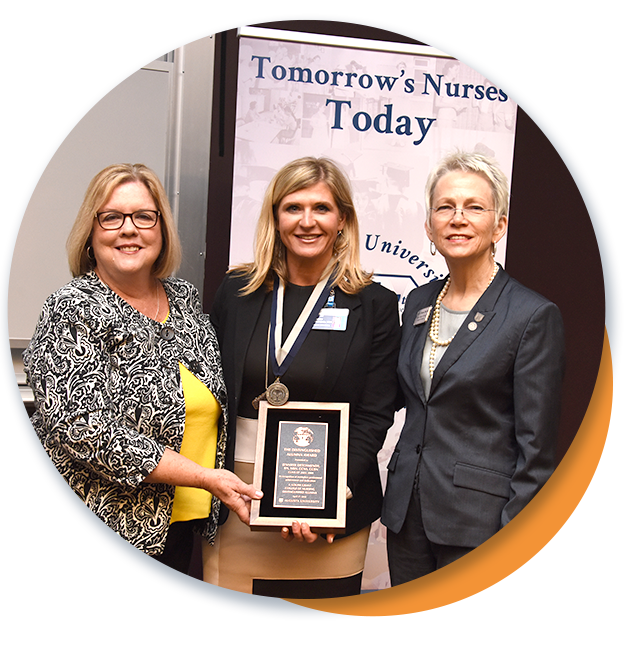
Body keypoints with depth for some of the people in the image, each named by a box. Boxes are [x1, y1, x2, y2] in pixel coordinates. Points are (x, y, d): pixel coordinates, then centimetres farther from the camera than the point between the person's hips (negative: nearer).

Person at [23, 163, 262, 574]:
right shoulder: (75, 311, -13)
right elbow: (84, 430, -23)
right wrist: (204, 477, -22)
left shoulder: (186, 298, 6)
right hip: (104, 529, -5)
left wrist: (227, 493, 7)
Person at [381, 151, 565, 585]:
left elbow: (536, 451, -11)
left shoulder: (533, 315, -11)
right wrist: (394, 506, 13)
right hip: (408, 511, 6)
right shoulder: (419, 302, 7)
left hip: (479, 521, -5)